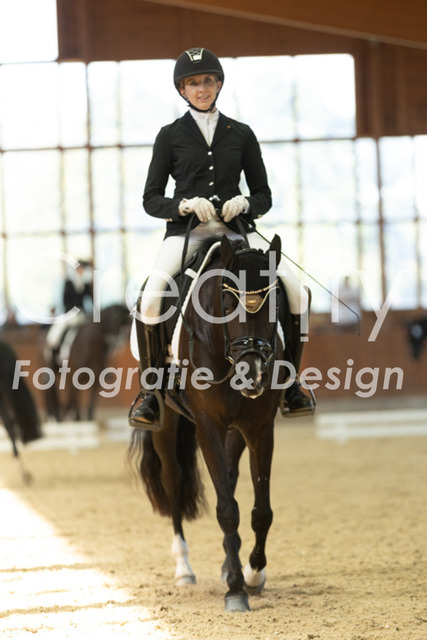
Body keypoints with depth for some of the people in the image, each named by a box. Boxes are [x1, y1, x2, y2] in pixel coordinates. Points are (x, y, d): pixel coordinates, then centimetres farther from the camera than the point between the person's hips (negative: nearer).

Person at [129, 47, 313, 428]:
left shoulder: (241, 134, 12)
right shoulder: (171, 136, 7)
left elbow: (264, 195, 13)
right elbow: (151, 199, 6)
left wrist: (244, 203, -10)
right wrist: (184, 204, -14)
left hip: (235, 229, 2)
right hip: (186, 231, -2)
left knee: (295, 291, -18)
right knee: (150, 298, -29)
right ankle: (150, 391, -12)